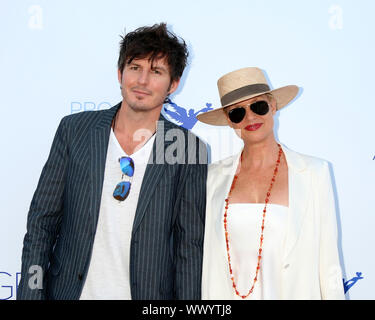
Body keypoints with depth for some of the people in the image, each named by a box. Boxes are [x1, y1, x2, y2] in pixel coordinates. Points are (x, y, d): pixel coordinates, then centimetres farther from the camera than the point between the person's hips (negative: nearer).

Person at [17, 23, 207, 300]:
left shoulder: (190, 150, -7)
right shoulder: (74, 129, -3)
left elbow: (190, 245, -5)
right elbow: (42, 220, -1)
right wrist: (31, 292, -5)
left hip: (150, 295, -1)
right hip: (70, 290, 1)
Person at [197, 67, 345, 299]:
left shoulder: (314, 172, -5)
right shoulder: (214, 176, 0)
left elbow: (328, 265, -4)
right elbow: (207, 259, 4)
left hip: (291, 292, -1)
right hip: (224, 293, 2)